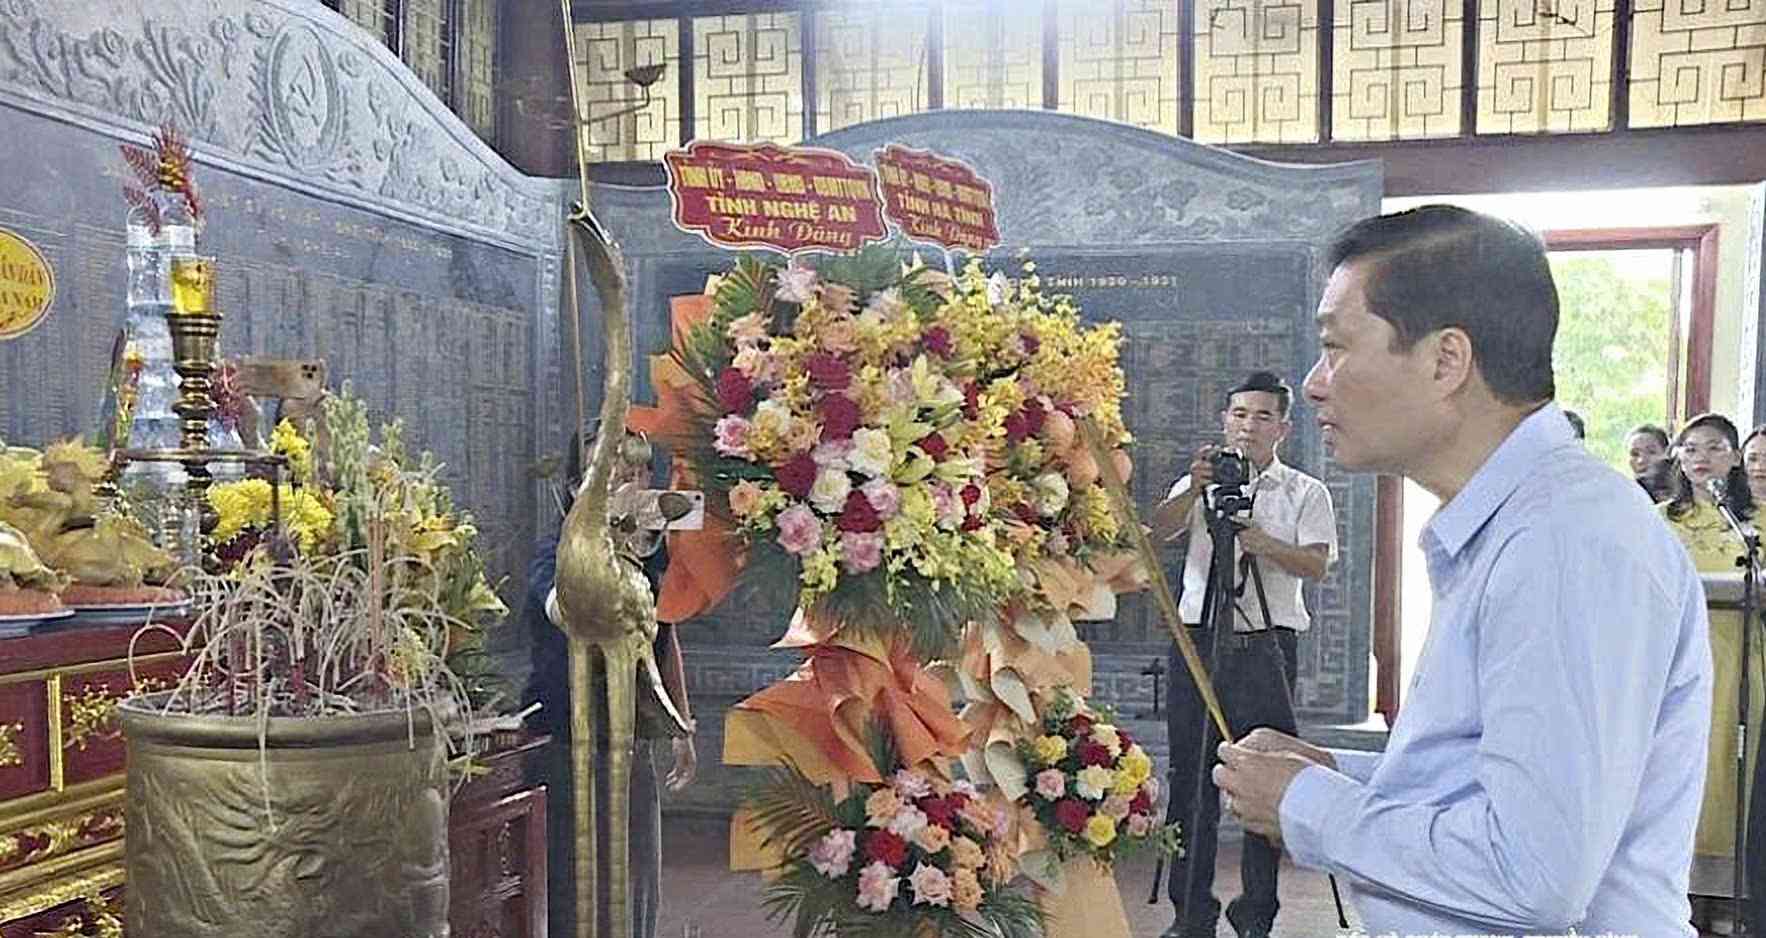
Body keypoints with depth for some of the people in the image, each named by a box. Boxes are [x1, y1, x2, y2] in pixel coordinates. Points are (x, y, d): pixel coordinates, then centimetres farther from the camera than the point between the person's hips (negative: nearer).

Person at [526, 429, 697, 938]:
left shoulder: (649, 548, 5)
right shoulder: (554, 550, -14)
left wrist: (683, 729, 22)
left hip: (634, 748, 6)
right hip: (568, 748, -6)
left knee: (638, 892, 16)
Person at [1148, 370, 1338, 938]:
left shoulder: (1306, 492, 11)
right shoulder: (1199, 485, 16)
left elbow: (1317, 565, -3)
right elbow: (1158, 531, -3)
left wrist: (1258, 540, -19)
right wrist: (1194, 491, -20)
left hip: (1267, 646, -1)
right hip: (1198, 639, 2)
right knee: (1191, 776, 2)